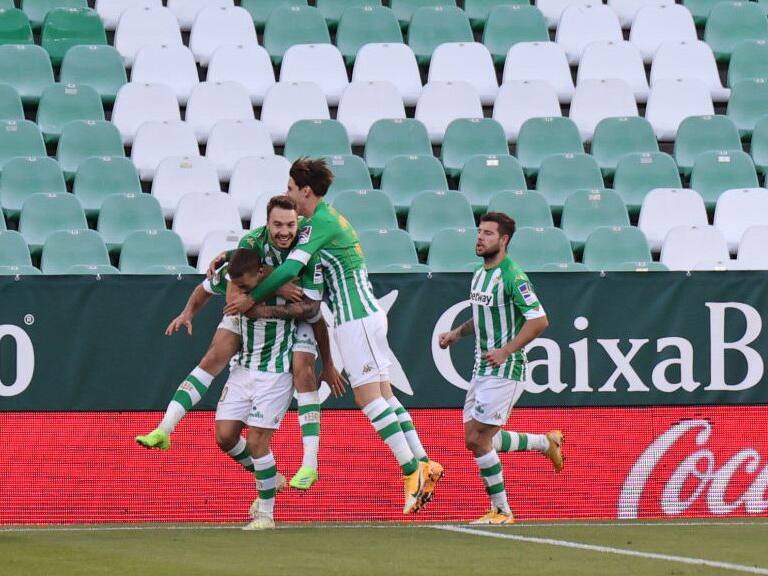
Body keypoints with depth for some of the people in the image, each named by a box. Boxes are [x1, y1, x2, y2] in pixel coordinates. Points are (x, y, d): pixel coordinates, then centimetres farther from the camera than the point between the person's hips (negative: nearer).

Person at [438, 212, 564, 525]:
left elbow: (539, 320, -19)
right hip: (482, 369, 9)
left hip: (504, 370, -9)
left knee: (479, 440, -9)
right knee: (475, 439, 11)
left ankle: (501, 511, 4)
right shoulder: (479, 275, 12)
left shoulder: (512, 276, -16)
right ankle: (546, 442, 28)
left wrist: (506, 351, -21)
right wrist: (457, 333, 12)